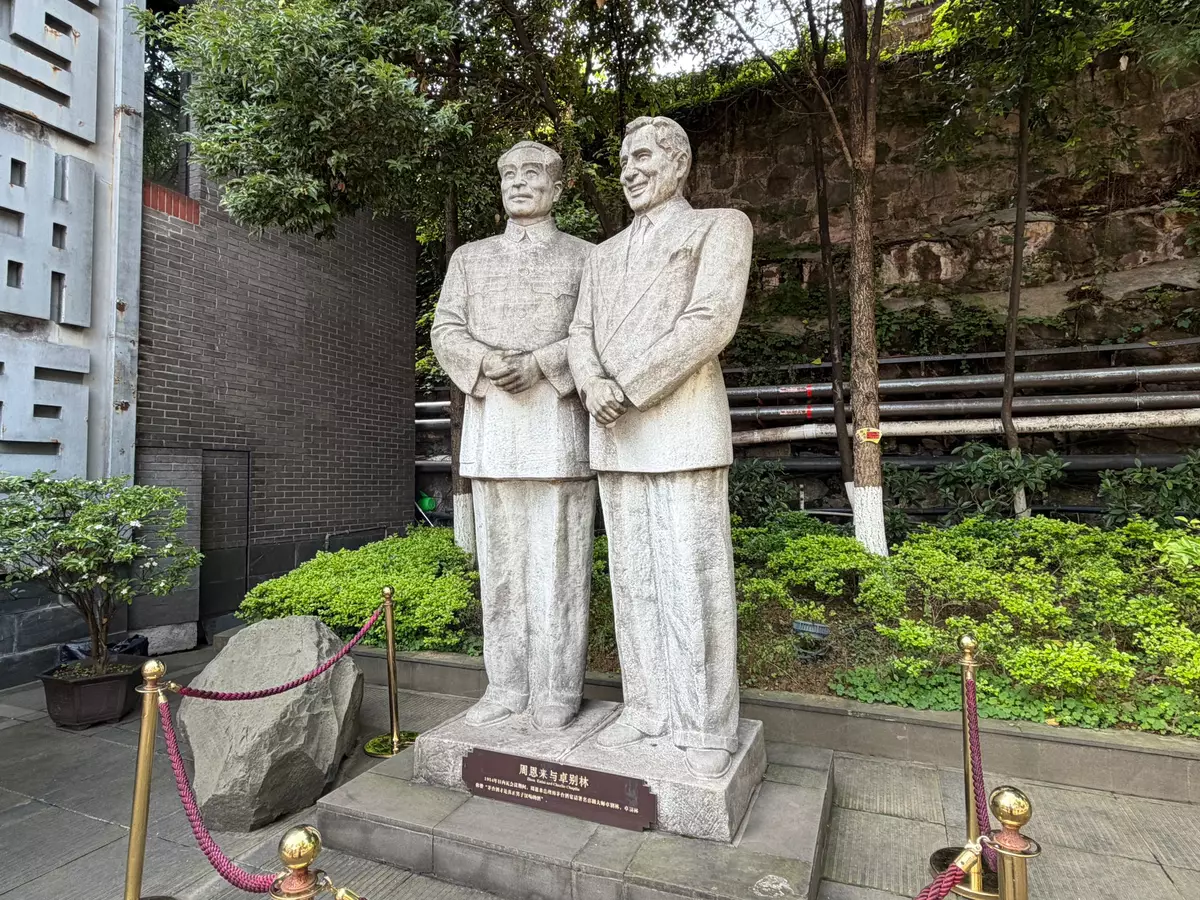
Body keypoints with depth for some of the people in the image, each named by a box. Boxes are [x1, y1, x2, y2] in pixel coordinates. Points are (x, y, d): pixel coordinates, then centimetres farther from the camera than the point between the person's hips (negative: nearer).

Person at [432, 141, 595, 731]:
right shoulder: (469, 258, 19)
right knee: (500, 562, 6)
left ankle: (556, 694, 10)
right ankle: (506, 687, 17)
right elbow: (445, 332, 9)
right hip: (490, 429, 3)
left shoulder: (586, 258, 11)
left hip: (558, 425, -3)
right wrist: (487, 362, -12)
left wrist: (540, 363, -15)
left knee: (557, 562, -1)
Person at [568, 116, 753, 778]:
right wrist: (593, 386, -9)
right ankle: (647, 707, 21)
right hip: (614, 436, 6)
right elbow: (581, 334, 13)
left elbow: (711, 321, -10)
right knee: (633, 578, 9)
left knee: (692, 580, -3)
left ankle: (705, 727, 11)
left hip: (682, 427, -5)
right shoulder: (604, 255, 23)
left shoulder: (721, 226, 5)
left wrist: (628, 389, -14)